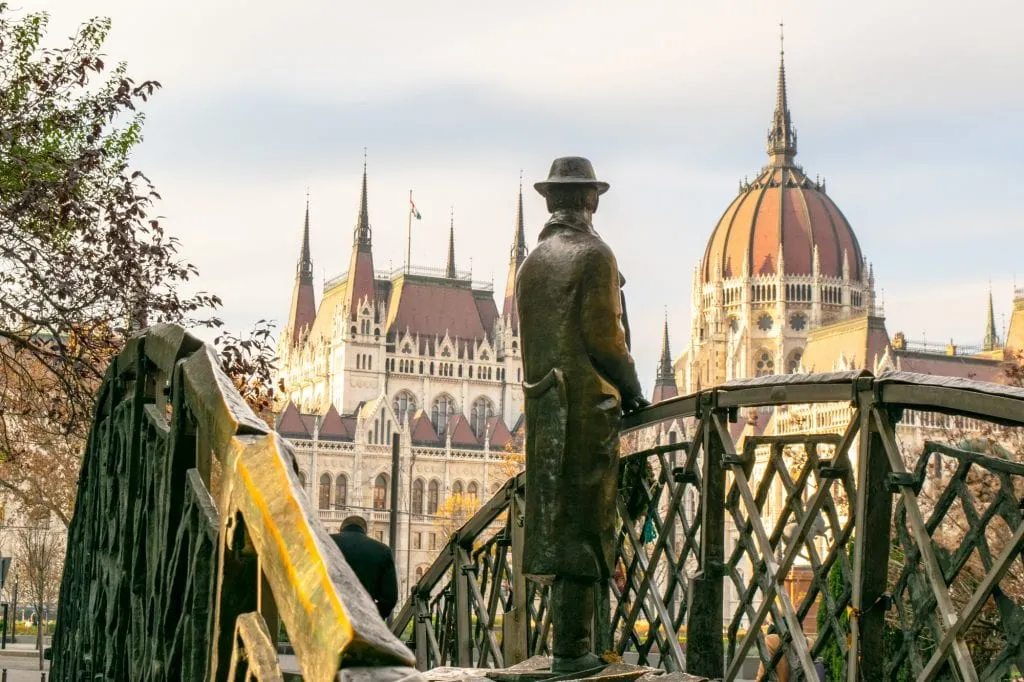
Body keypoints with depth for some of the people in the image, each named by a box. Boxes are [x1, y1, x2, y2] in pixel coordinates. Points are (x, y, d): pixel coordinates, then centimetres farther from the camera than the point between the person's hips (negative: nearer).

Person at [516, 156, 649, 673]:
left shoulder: (532, 261, 13)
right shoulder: (593, 254, -8)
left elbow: (529, 337, 13)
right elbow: (603, 335, -13)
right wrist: (631, 389, 0)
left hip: (543, 406, 7)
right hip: (587, 403, -7)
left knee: (557, 522, 11)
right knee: (581, 525, -4)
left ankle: (567, 639, 17)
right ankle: (570, 649, -3)